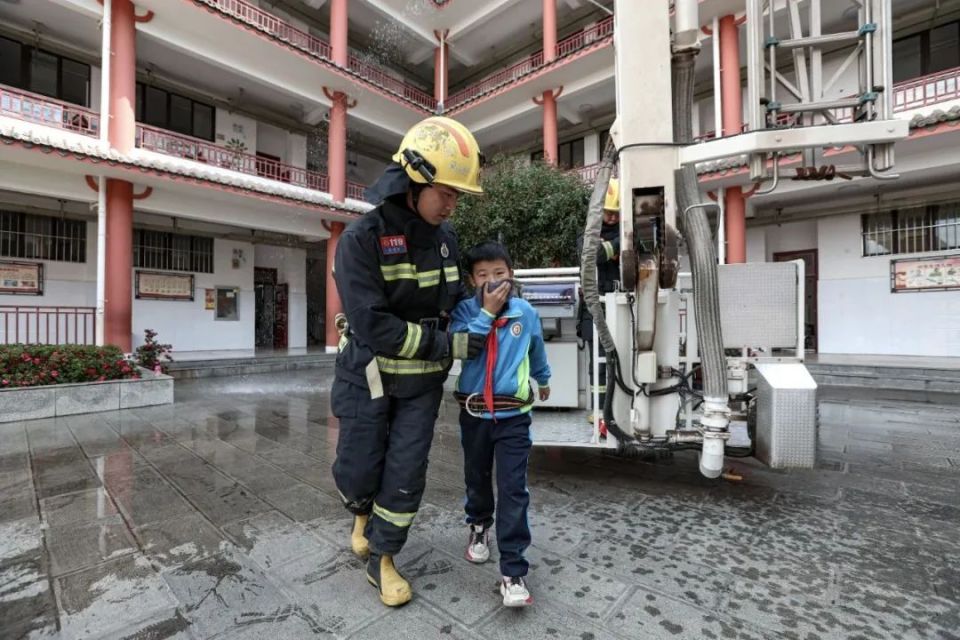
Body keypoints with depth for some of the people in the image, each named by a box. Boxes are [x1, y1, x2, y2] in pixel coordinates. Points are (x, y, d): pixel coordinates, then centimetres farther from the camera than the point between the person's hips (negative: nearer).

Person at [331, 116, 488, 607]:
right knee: (358, 471, 12)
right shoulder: (361, 239, -18)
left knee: (406, 474, 8)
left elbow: (455, 298, 17)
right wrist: (448, 345, -24)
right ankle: (364, 512, 49)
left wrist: (473, 324, 2)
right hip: (368, 378, -3)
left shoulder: (444, 236, 0)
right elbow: (373, 326, -26)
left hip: (422, 382, 4)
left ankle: (381, 560, 32)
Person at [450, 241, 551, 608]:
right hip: (473, 412, 1)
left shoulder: (526, 313, -1)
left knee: (514, 490, -2)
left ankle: (513, 572, 10)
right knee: (477, 478, 21)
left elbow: (537, 351, 17)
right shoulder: (465, 311, -5)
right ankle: (478, 525, 49)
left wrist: (543, 380, 33)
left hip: (513, 415, 0)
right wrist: (487, 312, -22)